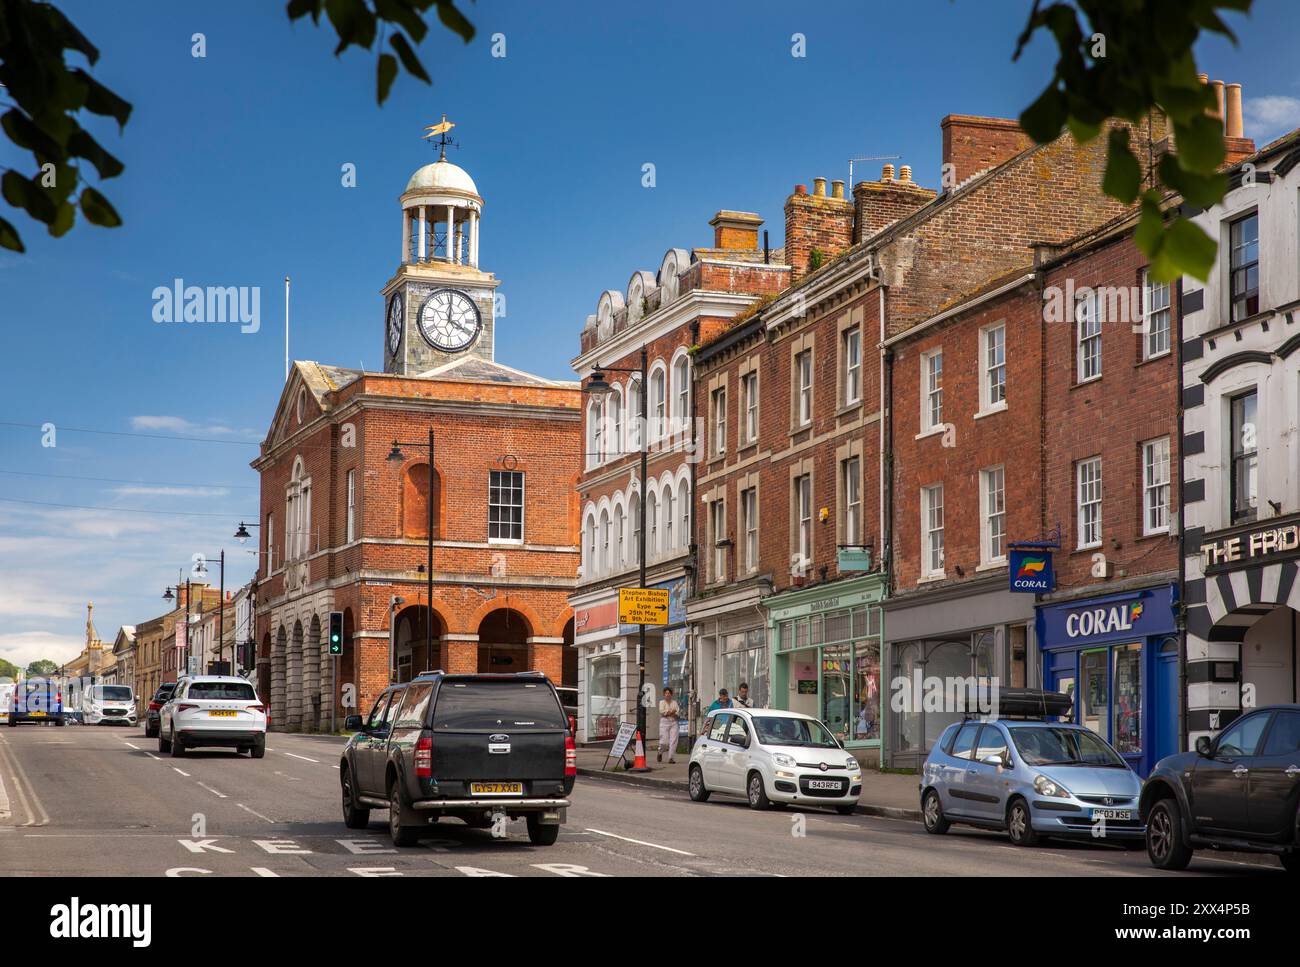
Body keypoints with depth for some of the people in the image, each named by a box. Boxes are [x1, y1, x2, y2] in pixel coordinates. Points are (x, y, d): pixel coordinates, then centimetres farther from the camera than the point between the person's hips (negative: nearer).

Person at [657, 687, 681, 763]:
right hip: (664, 722, -3)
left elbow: (678, 713, 5)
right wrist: (672, 712, -6)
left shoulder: (674, 702, 15)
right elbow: (662, 711, -8)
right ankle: (660, 753, 18)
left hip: (674, 723, 3)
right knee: (664, 741, -10)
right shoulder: (662, 702, 7)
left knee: (673, 741, -8)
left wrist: (668, 712, -9)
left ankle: (671, 758, -5)